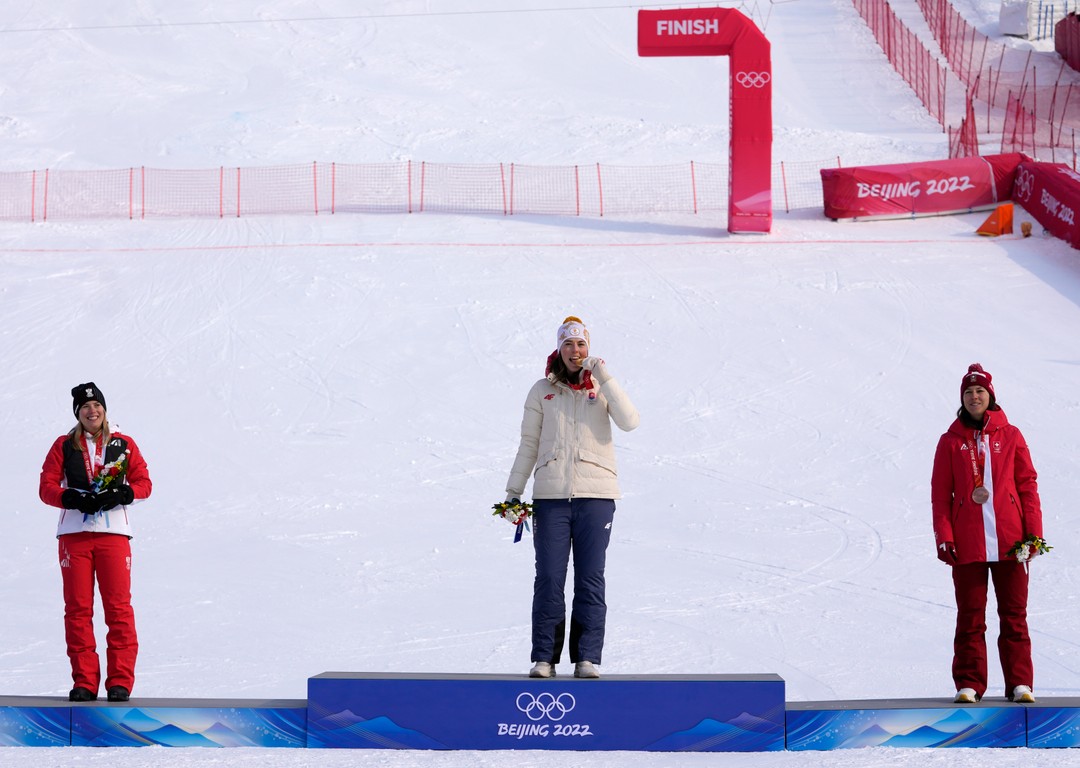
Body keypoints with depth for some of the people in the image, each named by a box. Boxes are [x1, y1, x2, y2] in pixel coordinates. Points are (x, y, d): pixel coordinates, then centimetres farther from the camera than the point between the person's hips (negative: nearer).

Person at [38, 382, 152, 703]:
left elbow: (143, 482, 9)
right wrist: (72, 498, -14)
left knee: (118, 607, -7)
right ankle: (84, 681, 3)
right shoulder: (64, 446, 10)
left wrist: (122, 494, -11)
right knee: (78, 608, -1)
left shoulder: (123, 445, 10)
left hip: (113, 532, -1)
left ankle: (120, 680, -4)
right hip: (74, 532, 1)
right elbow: (46, 486, 4)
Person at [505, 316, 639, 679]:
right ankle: (543, 657, 1)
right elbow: (528, 444, 13)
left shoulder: (601, 386, 7)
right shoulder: (542, 391, 9)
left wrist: (603, 377, -12)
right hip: (551, 496, 1)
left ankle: (587, 658, 2)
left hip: (596, 495, -1)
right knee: (549, 578, -3)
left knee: (590, 578, -2)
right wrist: (513, 491, 9)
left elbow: (629, 422, -10)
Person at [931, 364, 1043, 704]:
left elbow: (1027, 485, 7)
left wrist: (1033, 531, 0)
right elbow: (940, 493, 6)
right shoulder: (951, 441, 7)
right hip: (968, 544, 0)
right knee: (970, 615, 1)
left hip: (1009, 541, 0)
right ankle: (969, 684, 5)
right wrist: (943, 536, -4)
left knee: (1014, 612, 2)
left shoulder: (1010, 436, 8)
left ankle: (1019, 682, 4)